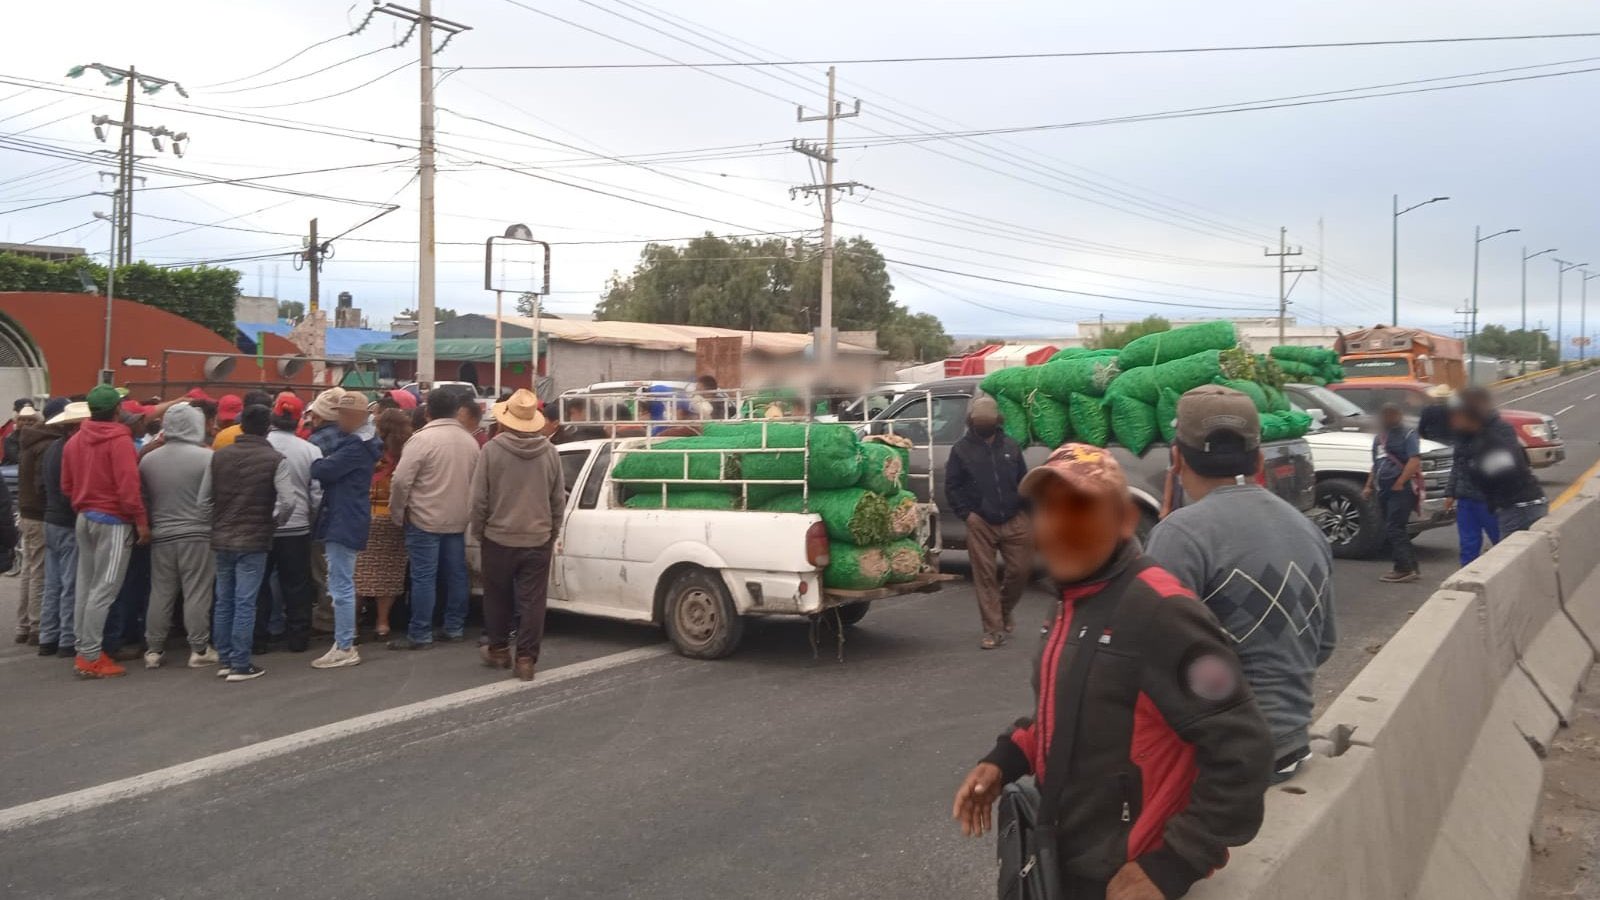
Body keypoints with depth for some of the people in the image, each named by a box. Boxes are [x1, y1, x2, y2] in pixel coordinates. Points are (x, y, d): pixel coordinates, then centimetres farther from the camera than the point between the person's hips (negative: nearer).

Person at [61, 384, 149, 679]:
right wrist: (141, 521, -15)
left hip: (85, 518, 8)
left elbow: (66, 485, 15)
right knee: (104, 589, -6)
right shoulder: (120, 440, -15)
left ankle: (84, 650, 17)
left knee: (85, 586, 12)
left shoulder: (74, 441, 10)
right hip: (113, 521, -8)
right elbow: (128, 486, -20)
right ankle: (91, 658, -5)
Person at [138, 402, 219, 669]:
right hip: (197, 535, -4)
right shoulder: (206, 457, -13)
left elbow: (143, 499, 9)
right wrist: (206, 524, -1)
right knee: (197, 593, 2)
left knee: (160, 593, 12)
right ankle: (199, 649, 6)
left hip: (160, 536, 4)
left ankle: (153, 649, 17)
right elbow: (208, 500, -16)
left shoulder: (148, 459, 3)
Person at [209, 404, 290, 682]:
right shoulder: (275, 460, -11)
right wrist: (272, 524, 2)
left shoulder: (219, 456, 3)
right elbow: (288, 502, -17)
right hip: (253, 541, -5)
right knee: (244, 604, -1)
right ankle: (240, 665, 2)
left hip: (221, 539, 5)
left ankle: (225, 660, 20)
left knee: (223, 602, 13)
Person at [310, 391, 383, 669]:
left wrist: (311, 462, -1)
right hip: (343, 520, 11)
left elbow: (325, 470, -21)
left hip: (344, 522, -11)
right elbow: (334, 470, 16)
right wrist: (320, 463, -3)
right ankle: (344, 642, 24)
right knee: (342, 585, 16)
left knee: (341, 586, -7)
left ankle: (344, 648, -2)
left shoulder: (357, 445, -17)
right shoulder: (354, 440, 17)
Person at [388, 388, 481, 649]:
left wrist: (397, 512, -3)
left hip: (425, 519, -6)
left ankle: (420, 635, 0)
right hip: (458, 519, 6)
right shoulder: (470, 441, 8)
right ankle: (455, 628, 19)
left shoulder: (422, 438, -14)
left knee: (423, 577, -3)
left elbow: (401, 481, -16)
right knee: (456, 574, 12)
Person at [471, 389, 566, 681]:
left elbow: (479, 499, -8)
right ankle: (526, 659, 4)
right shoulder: (550, 453, -3)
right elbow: (558, 500, 4)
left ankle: (498, 650, 28)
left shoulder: (492, 449, -11)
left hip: (499, 538, -1)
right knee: (532, 602, 4)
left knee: (497, 599, 16)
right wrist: (552, 532, 16)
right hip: (538, 540, 1)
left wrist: (478, 531, 7)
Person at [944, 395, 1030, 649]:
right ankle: (993, 629, 6)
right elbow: (952, 486, 1)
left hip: (1015, 521, 3)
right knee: (985, 576, -2)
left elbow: (1023, 479, 15)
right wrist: (966, 513, -8)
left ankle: (1005, 609, 31)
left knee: (1020, 569, 3)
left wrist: (1026, 508, 5)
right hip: (981, 524, -2)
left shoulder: (1010, 446, 10)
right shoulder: (961, 449, 2)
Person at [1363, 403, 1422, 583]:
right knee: (1395, 530, 9)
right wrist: (1369, 486, 18)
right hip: (1384, 490, 8)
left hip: (1402, 489, -8)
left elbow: (1415, 460, -15)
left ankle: (1404, 568, -12)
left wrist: (1400, 482, -21)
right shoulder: (1379, 438, 21)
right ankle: (1410, 567, 15)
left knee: (1394, 528, -14)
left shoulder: (1408, 434, -3)